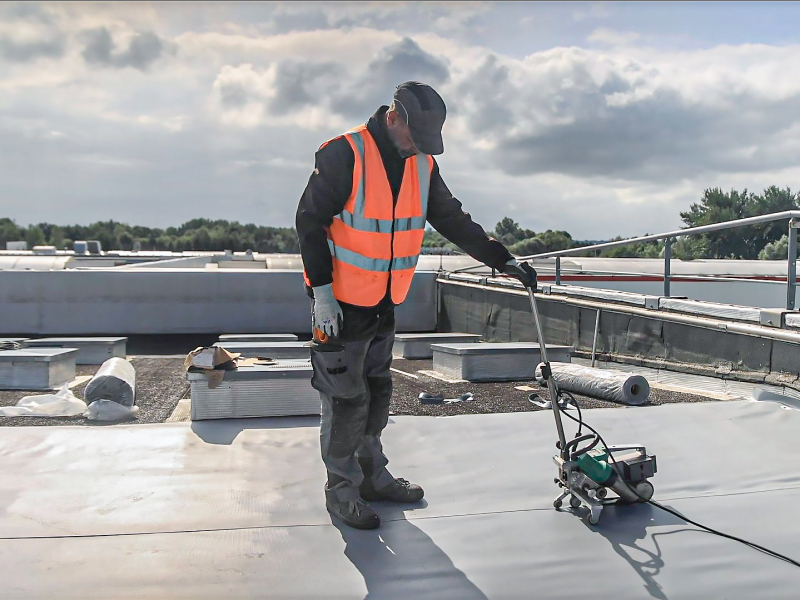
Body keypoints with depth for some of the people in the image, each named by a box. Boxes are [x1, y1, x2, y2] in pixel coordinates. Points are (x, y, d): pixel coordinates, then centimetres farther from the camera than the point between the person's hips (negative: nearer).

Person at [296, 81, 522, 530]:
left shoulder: (423, 165, 5)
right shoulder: (344, 155, -15)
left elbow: (453, 220, 12)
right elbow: (309, 221, -14)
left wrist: (501, 259, 7)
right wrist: (321, 289, -18)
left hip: (384, 305, 7)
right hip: (340, 304, -7)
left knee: (378, 394, 16)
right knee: (347, 400, 0)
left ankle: (373, 476, 31)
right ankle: (342, 491, 15)